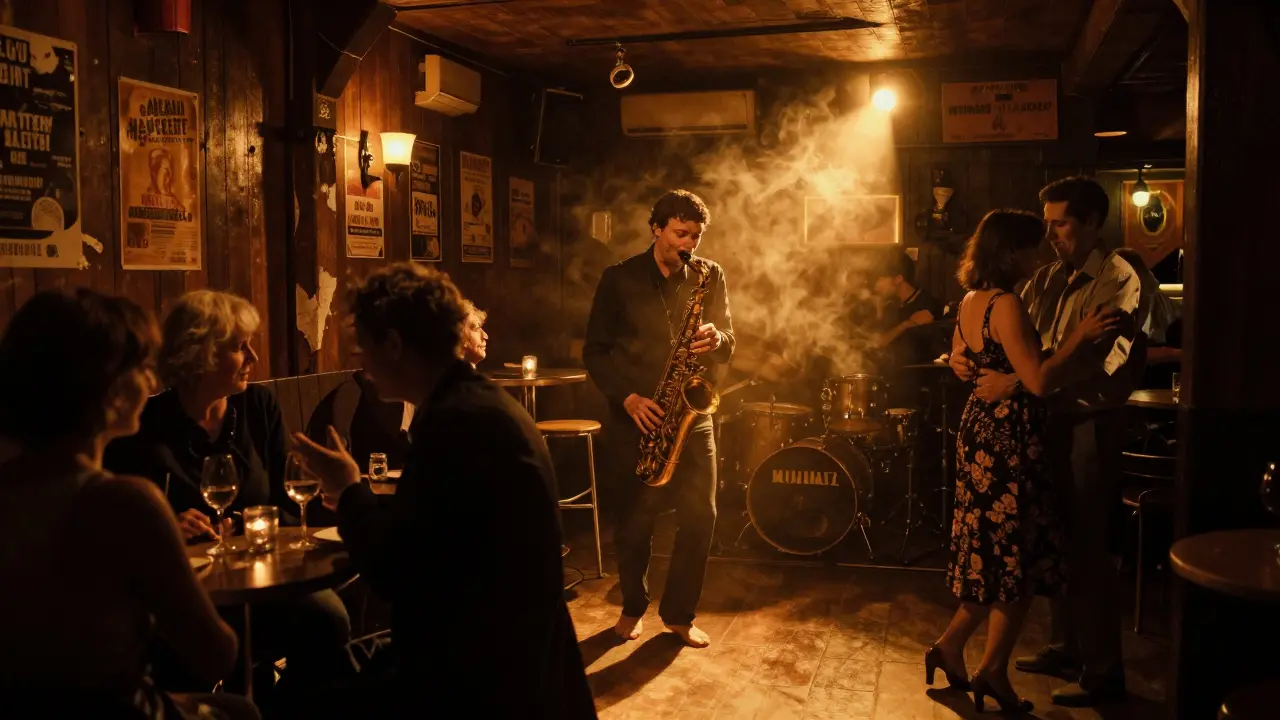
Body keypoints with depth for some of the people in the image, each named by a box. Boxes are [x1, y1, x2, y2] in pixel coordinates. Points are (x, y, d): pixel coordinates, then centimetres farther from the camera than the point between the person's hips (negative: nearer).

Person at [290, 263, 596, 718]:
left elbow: (393, 573, -19)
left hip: (487, 682, -10)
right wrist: (358, 501, 13)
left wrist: (349, 491, -4)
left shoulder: (457, 420, -21)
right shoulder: (479, 401, 10)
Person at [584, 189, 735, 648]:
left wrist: (716, 340, -19)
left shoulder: (710, 276, 5)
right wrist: (626, 396, -15)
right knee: (636, 518, 5)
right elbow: (595, 351, -1)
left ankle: (679, 613, 16)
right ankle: (633, 606, 27)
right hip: (635, 415, -2)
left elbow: (727, 345, 6)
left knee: (700, 515, -2)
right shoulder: (619, 279, -1)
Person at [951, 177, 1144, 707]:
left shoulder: (1119, 280, -12)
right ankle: (1064, 647, 28)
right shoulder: (1046, 279, 12)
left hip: (1092, 423, -7)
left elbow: (1096, 357, -25)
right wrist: (966, 354, -9)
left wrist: (1015, 381, -30)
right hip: (1051, 419, 7)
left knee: (1088, 546, -2)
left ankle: (1103, 670, 9)